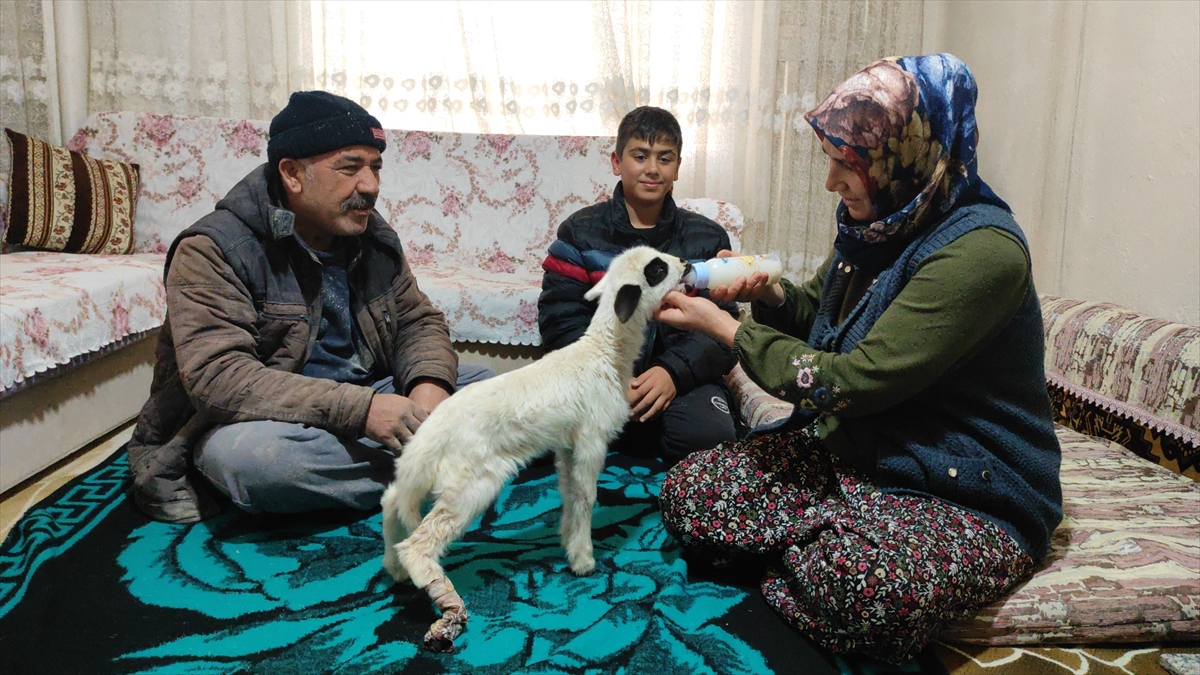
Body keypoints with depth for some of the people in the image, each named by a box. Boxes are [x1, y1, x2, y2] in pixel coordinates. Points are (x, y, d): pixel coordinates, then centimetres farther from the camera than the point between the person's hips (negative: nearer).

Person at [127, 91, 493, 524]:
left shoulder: (373, 238, 3)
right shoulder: (212, 252, -18)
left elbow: (419, 321, 9)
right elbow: (217, 377, -29)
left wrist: (429, 383, -17)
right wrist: (360, 409, -38)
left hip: (359, 401, 6)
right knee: (253, 453, -39)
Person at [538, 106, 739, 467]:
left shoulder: (708, 238, 10)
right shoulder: (580, 231, 8)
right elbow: (560, 318, -2)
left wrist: (674, 371, -20)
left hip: (683, 376, 0)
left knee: (710, 434, -32)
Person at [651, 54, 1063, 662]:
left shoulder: (982, 250, -24)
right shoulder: (875, 224, 3)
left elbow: (849, 382, -25)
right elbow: (819, 311, 21)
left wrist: (723, 326, -16)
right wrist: (769, 293, -4)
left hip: (969, 497, -7)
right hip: (849, 450, 7)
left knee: (850, 581, -37)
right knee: (688, 490, -10)